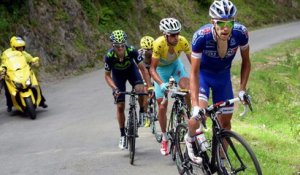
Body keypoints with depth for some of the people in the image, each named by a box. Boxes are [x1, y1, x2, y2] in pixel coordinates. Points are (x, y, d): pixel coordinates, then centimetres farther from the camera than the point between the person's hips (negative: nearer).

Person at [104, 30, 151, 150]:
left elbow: (143, 69, -26)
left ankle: (142, 111, 0)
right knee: (120, 106, -3)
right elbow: (107, 75, -19)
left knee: (140, 89, -30)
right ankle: (122, 135, 12)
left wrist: (149, 86, -32)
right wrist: (115, 88, -34)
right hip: (117, 74, 0)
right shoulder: (109, 56, -34)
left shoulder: (131, 50, -35)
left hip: (131, 69, 0)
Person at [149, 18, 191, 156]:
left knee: (188, 89, -28)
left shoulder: (182, 41, -27)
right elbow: (152, 69, -30)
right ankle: (164, 138, 14)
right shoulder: (159, 44, -34)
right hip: (161, 68, -2)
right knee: (162, 106, -4)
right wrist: (161, 84, -45)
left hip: (175, 64, 2)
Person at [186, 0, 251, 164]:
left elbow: (246, 62, -10)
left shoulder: (241, 33, -28)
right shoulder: (201, 36, -35)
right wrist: (195, 106, -37)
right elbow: (194, 72, -30)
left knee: (225, 121, 4)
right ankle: (190, 138, 13)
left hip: (223, 76, 3)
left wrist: (242, 90, -17)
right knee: (199, 114, -21)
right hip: (203, 74, -3)